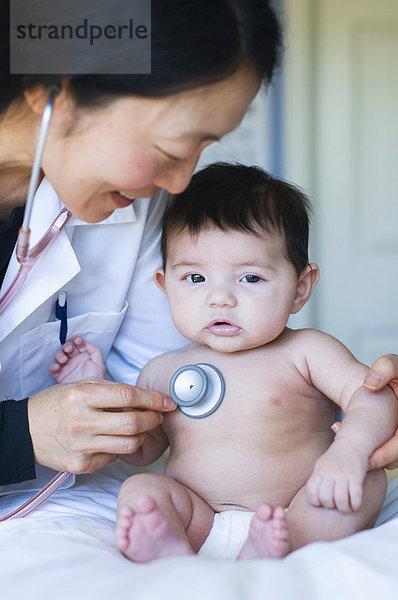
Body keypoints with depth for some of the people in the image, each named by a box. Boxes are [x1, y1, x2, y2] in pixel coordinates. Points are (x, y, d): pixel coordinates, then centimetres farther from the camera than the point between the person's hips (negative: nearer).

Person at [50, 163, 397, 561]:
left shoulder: (304, 352, 2)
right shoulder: (162, 372, 13)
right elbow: (140, 450, 25)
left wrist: (348, 451, -31)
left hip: (298, 514, -2)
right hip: (198, 524, 3)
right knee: (140, 489, -19)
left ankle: (269, 552, -50)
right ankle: (172, 556, -50)